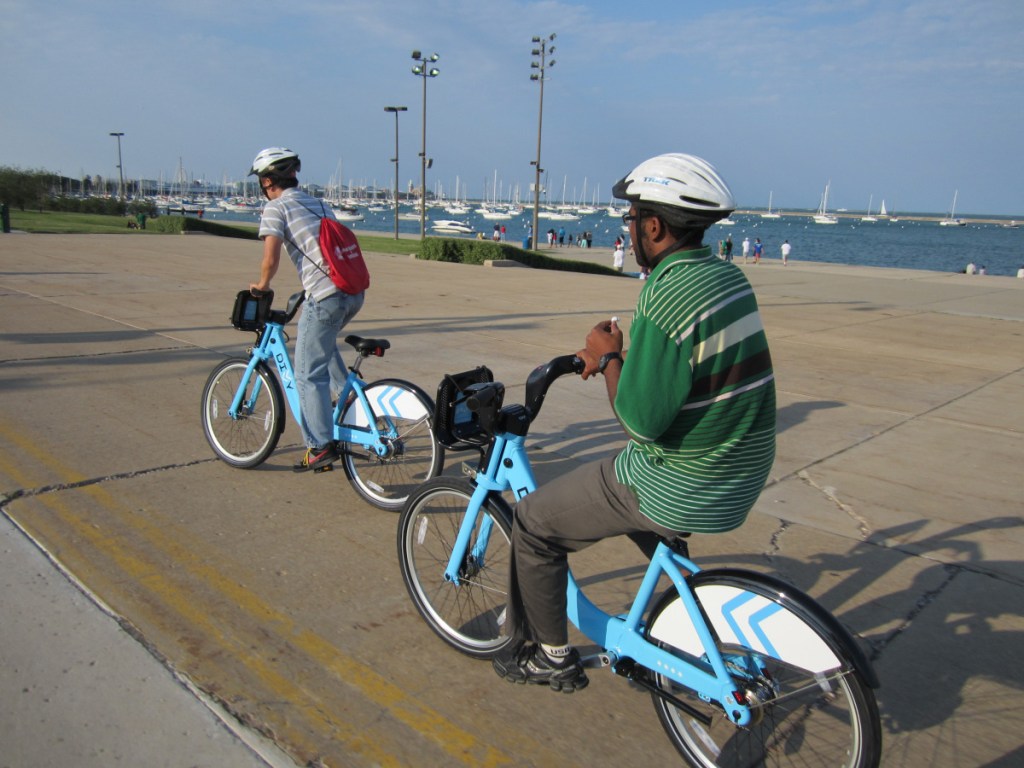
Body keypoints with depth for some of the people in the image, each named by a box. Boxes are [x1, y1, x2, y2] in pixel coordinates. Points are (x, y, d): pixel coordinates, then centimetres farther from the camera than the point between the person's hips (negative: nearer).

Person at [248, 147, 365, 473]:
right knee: (322, 342, 34)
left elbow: (271, 258, -11)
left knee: (308, 374, 1)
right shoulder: (318, 205, 22)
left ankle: (321, 446, 0)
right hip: (354, 291, 8)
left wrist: (261, 285, 8)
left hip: (325, 296, -8)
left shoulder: (276, 207, 0)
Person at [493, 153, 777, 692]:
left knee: (534, 522, 7)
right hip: (742, 476, 9)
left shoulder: (666, 296, -24)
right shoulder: (728, 275, 5)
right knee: (620, 482, 37)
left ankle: (550, 656, 24)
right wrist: (620, 358, 11)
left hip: (678, 487, -9)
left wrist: (607, 358, -9)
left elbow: (639, 421, -23)